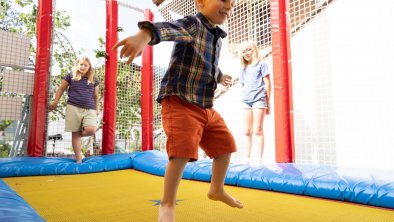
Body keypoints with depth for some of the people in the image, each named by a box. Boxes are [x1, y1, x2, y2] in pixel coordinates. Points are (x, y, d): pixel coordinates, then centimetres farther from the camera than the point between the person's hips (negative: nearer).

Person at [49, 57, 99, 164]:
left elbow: (95, 96, 18)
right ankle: (79, 159, 7)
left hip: (89, 109, 1)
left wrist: (96, 109, 15)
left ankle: (80, 133, 16)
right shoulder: (71, 76, 7)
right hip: (73, 107, -1)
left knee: (91, 130, -21)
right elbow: (61, 89, 15)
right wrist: (55, 102, 13)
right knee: (74, 133, -1)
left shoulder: (93, 79, 12)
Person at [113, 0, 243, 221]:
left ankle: (217, 190, 34)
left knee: (225, 144, 13)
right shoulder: (192, 24, -9)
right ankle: (168, 204, 2)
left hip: (206, 107, 9)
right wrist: (144, 35, -54)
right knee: (183, 150, -19)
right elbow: (168, 28, -33)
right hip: (180, 103, -9)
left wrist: (220, 76, 55)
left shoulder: (217, 38, 17)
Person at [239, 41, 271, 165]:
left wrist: (268, 103, -3)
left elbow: (267, 84, 2)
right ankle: (246, 159, 8)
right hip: (246, 101, 5)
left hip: (259, 99, -5)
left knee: (258, 130, -7)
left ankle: (259, 159, -3)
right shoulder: (243, 69, 21)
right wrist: (244, 98, 11)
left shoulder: (261, 64, 7)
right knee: (247, 131, 4)